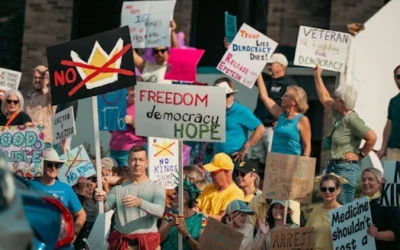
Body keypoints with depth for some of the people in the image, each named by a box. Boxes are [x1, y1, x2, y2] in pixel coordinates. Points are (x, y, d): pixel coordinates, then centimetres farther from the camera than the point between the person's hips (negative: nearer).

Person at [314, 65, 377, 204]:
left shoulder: (351, 119, -15)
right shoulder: (339, 115, 11)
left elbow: (372, 137, -22)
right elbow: (325, 99, 26)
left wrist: (361, 154, -11)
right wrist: (317, 76, 27)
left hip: (346, 168, -10)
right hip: (333, 166, 10)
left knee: (343, 208, -11)